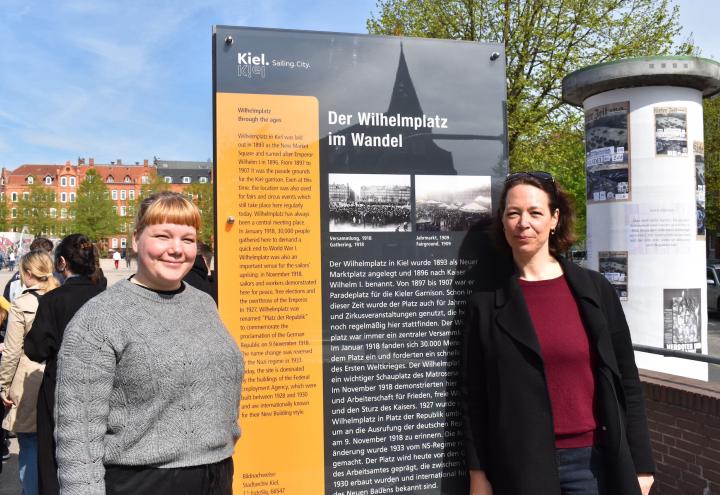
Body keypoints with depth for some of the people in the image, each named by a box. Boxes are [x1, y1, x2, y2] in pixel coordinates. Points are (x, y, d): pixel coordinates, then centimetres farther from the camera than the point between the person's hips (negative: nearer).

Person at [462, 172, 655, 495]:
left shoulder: (595, 289, 0)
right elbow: (474, 394, -1)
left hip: (594, 459, 1)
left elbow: (626, 380, 2)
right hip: (520, 465, -1)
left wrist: (641, 463, 2)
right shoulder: (485, 300, -3)